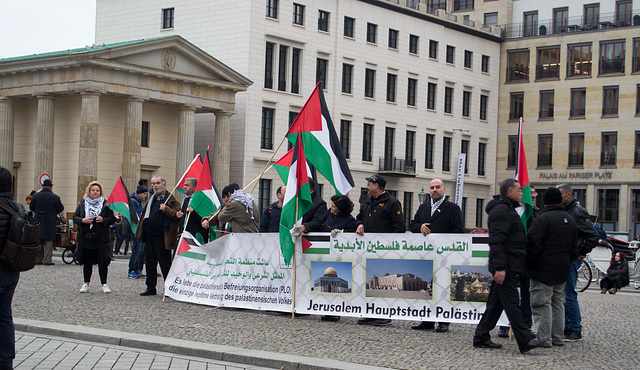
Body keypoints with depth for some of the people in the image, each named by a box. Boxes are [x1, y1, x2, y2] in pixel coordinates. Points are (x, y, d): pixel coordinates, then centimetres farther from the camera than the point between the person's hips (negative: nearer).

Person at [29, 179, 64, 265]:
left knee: (38, 240, 13)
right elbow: (61, 208, 0)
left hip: (38, 221, 3)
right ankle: (47, 260, -2)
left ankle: (38, 259, 16)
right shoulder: (55, 197, -9)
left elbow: (31, 207, 6)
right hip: (50, 222, -3)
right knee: (49, 241, 2)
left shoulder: (36, 195, -1)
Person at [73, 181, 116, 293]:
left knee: (103, 262, -1)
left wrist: (102, 219, -15)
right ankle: (86, 284, 13)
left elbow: (112, 219, 3)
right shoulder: (82, 203, 12)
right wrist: (83, 220, -10)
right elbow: (75, 218, 10)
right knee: (87, 262, 5)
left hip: (101, 238, -2)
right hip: (86, 237, 2)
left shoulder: (105, 204, 4)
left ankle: (104, 284, 7)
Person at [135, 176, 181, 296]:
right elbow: (144, 213, 30)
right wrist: (140, 232, 21)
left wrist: (166, 209, -26)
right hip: (149, 236, 8)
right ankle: (150, 287, 19)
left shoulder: (170, 199, -5)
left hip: (162, 238, -8)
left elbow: (176, 215, -16)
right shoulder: (151, 199, 18)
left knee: (165, 264, -4)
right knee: (150, 263, 11)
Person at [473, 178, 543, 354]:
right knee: (512, 303, -9)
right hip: (505, 266, -11)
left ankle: (481, 338, 16)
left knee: (496, 303, 12)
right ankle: (525, 341, -10)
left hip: (507, 265, 11)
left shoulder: (508, 209, 22)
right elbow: (496, 241, -21)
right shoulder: (501, 210, -13)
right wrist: (500, 267, -26)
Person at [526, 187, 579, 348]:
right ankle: (558, 338, 18)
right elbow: (574, 249, 18)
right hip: (562, 271, 8)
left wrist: (527, 264, -6)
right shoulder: (570, 220, 13)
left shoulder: (543, 218, -13)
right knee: (558, 303, 15)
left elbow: (533, 244, -17)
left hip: (543, 270, -8)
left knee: (542, 304, -4)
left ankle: (544, 339, -5)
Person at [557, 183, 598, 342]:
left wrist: (581, 254, -10)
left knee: (569, 295, -7)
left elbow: (593, 236, -13)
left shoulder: (578, 212, -11)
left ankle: (576, 331, 0)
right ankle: (568, 328, 19)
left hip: (571, 259, -8)